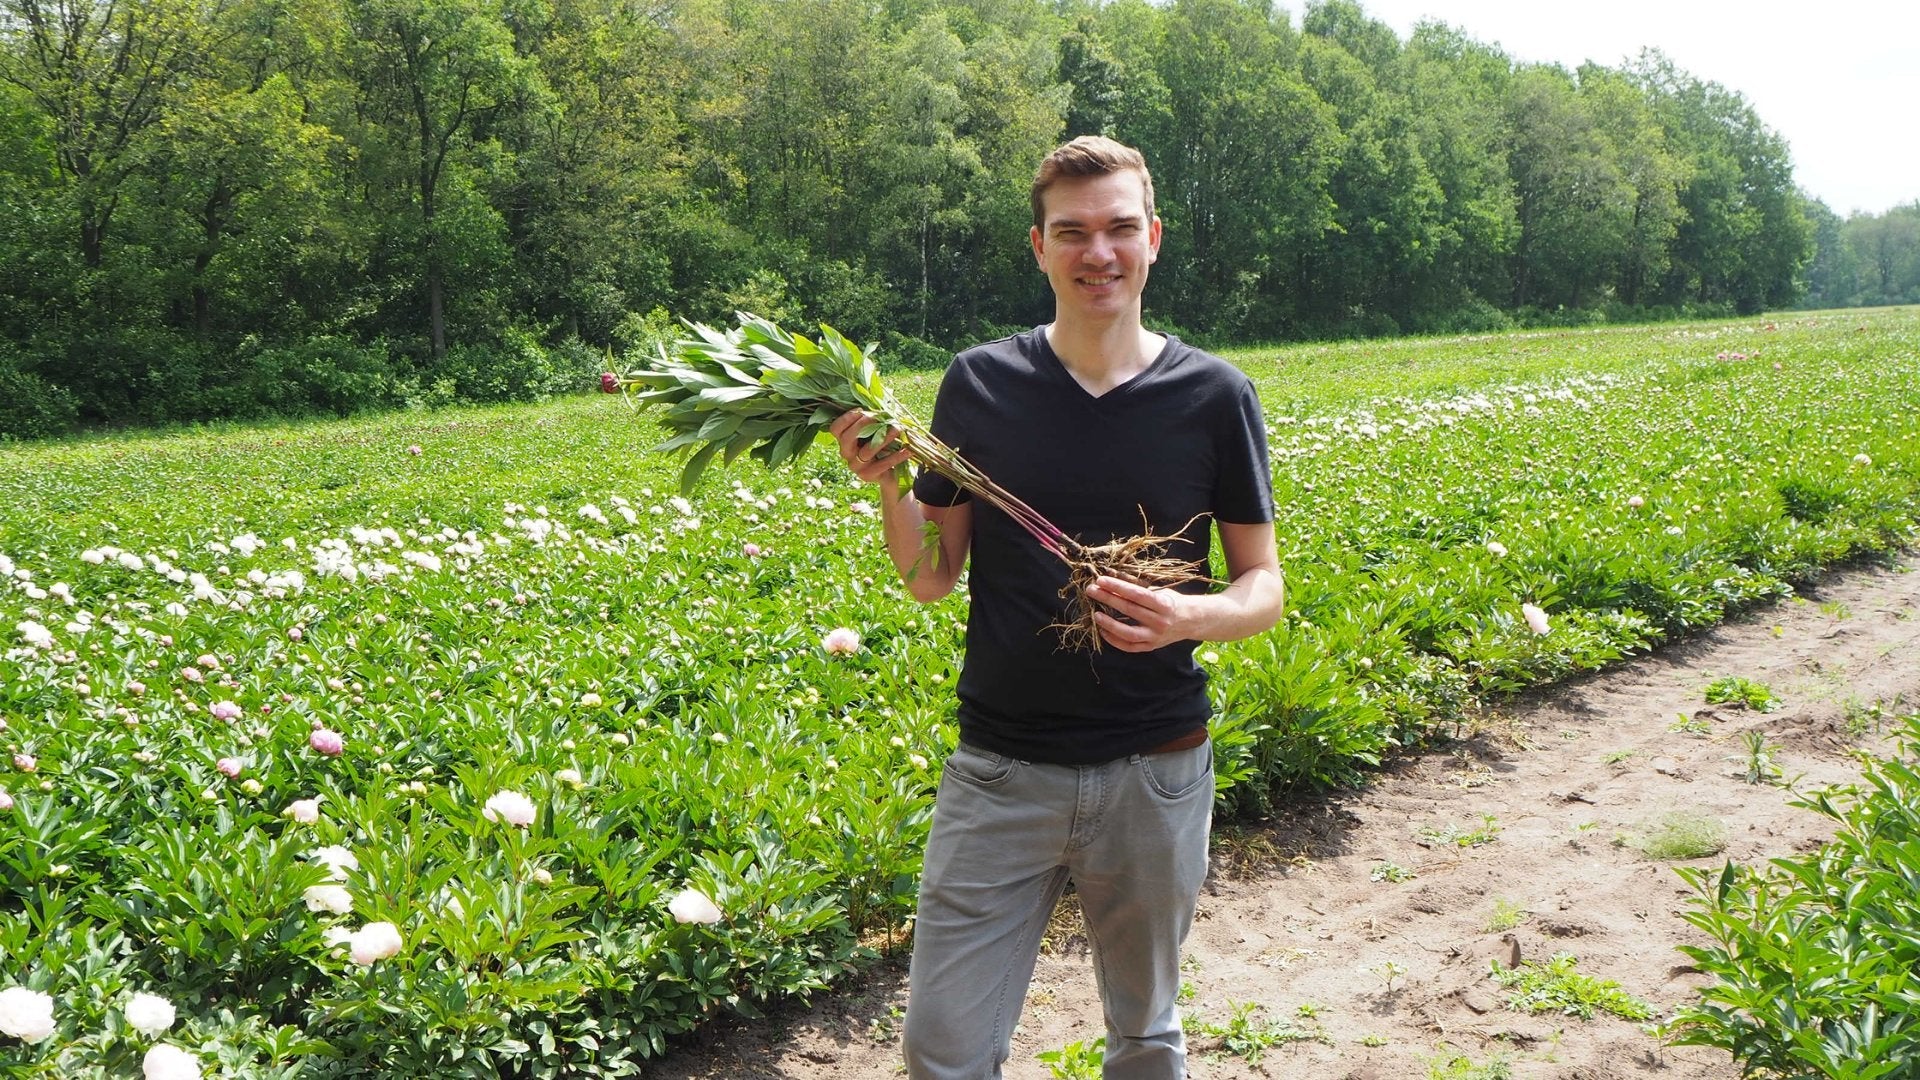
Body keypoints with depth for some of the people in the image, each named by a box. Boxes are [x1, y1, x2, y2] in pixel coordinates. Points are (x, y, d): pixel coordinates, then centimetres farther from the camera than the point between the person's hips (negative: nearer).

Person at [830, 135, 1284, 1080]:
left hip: (1154, 770, 0)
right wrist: (889, 487, -16)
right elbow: (930, 579, 3)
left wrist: (1194, 617, -21)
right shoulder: (980, 384, -2)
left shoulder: (1213, 396, -4)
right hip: (1000, 769, 0)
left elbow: (1262, 586, 1)